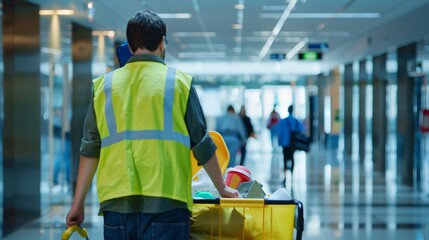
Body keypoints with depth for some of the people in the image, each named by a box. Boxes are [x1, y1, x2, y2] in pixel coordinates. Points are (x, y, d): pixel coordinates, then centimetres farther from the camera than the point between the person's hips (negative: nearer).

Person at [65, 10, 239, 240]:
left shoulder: (104, 85, 10)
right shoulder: (178, 82, 4)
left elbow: (90, 148, 9)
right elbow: (202, 144, 8)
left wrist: (78, 203, 15)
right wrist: (222, 188, 21)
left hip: (117, 201, 3)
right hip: (165, 202, -3)